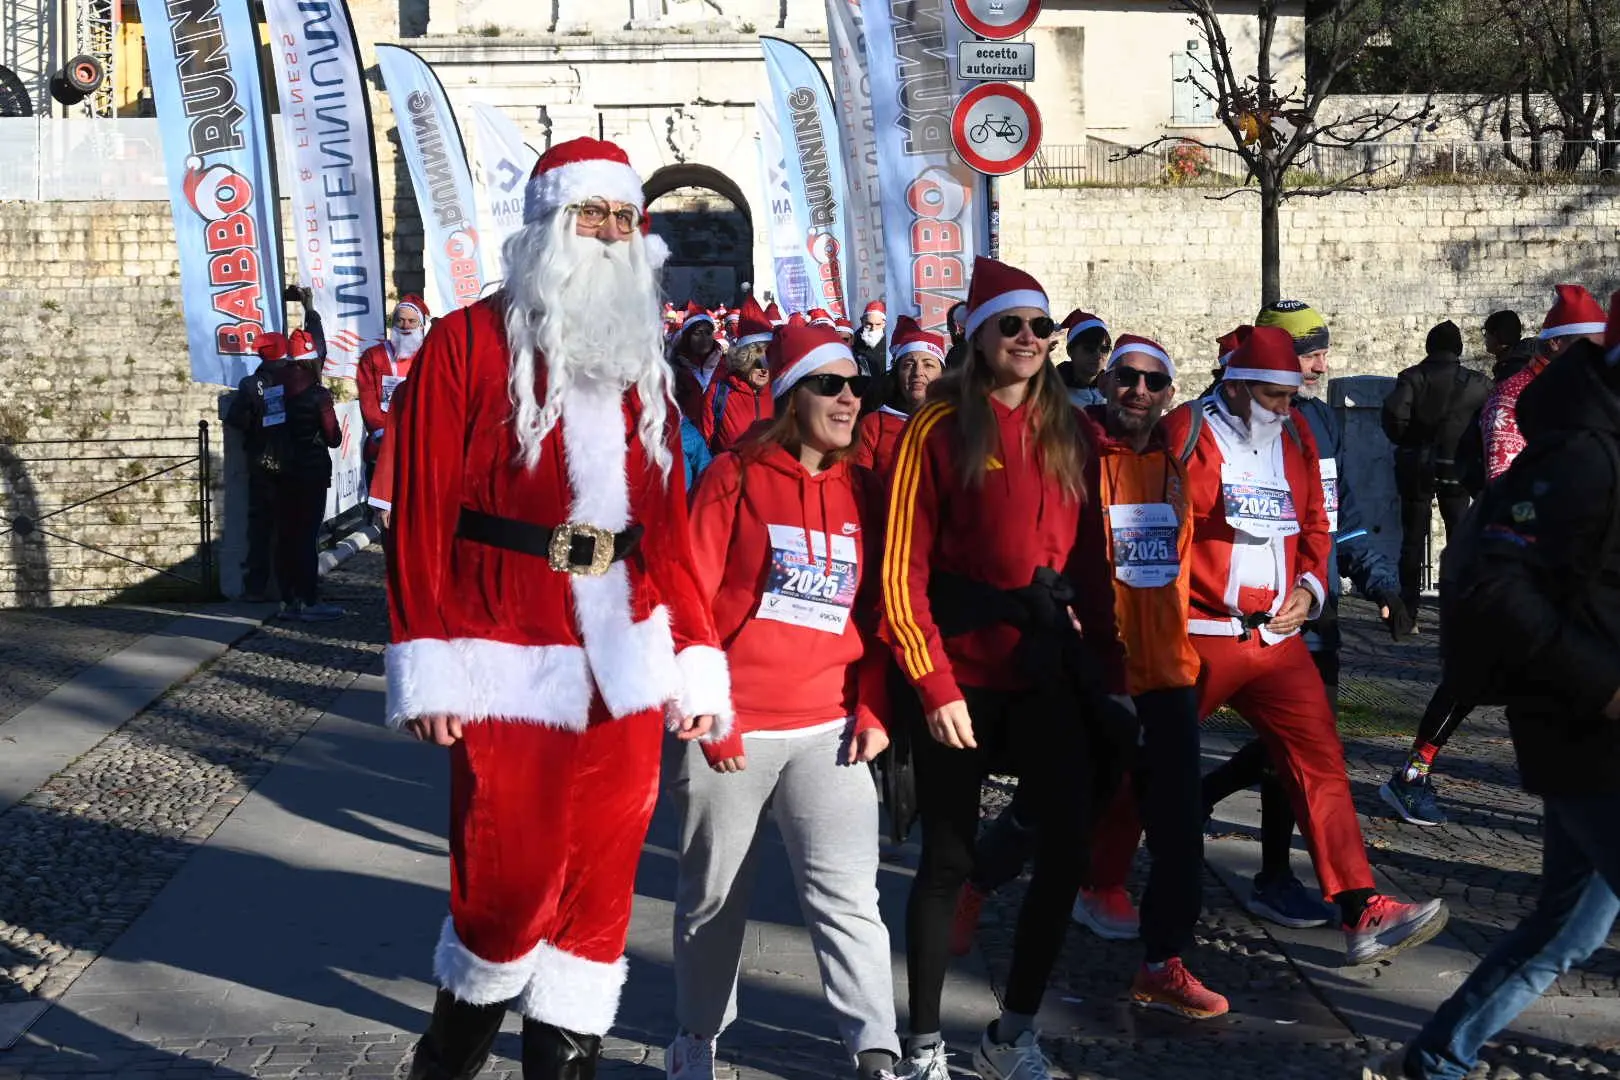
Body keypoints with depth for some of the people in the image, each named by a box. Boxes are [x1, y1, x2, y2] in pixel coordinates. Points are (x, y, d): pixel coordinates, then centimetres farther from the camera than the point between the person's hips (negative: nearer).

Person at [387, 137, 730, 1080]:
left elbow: (669, 524, 13)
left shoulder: (642, 363, 14)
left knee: (602, 878, 8)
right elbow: (422, 512, -7)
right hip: (511, 659, -5)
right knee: (510, 879, -1)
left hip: (625, 658, 5)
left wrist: (697, 661, 9)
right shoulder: (467, 344, -2)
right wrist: (427, 667, -12)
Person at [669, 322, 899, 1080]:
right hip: (733, 729, -2)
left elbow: (873, 610, 12)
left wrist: (872, 712, 2)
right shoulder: (735, 476, -4)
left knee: (847, 898, -6)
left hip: (828, 729, 3)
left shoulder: (861, 489, 9)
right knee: (712, 897, 13)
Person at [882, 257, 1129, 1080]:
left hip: (1050, 671, 4)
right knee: (948, 858, 4)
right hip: (961, 671, -4)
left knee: (1067, 850, 2)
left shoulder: (1070, 434, 10)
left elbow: (1092, 563, 12)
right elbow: (902, 570, -9)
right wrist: (933, 683, -15)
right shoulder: (939, 430, -5)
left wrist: (1110, 671, 6)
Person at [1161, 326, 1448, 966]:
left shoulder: (1295, 438, 12)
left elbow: (1314, 523, 19)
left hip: (1278, 637, 6)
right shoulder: (1185, 433, -9)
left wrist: (1309, 587, 3)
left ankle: (1362, 913, -3)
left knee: (1320, 760, -2)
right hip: (1196, 637, -5)